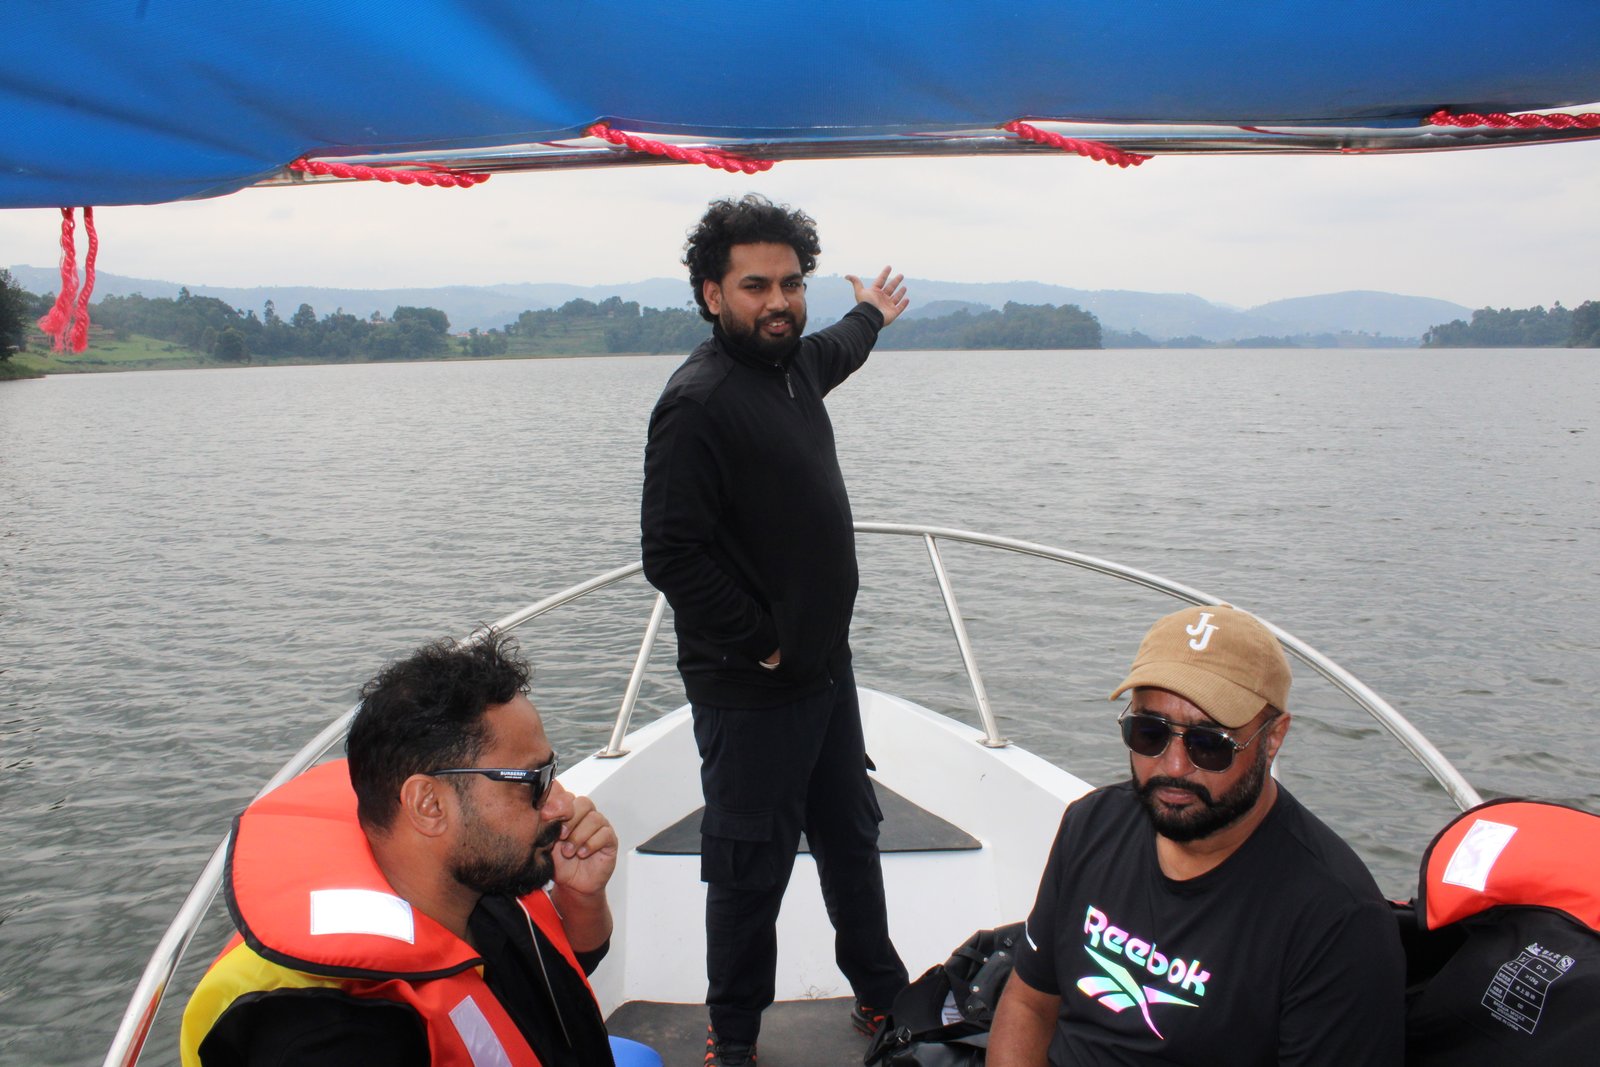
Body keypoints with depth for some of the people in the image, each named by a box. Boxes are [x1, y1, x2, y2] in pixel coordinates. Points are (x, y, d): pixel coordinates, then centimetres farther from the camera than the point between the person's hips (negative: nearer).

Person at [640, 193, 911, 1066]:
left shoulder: (793, 364, 6)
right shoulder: (699, 402, -21)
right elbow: (672, 555, -25)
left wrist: (871, 317, 53)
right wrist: (760, 647, -17)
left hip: (825, 667, 9)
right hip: (750, 691, -8)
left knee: (852, 842, 22)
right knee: (750, 871, 6)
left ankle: (883, 994, 41)